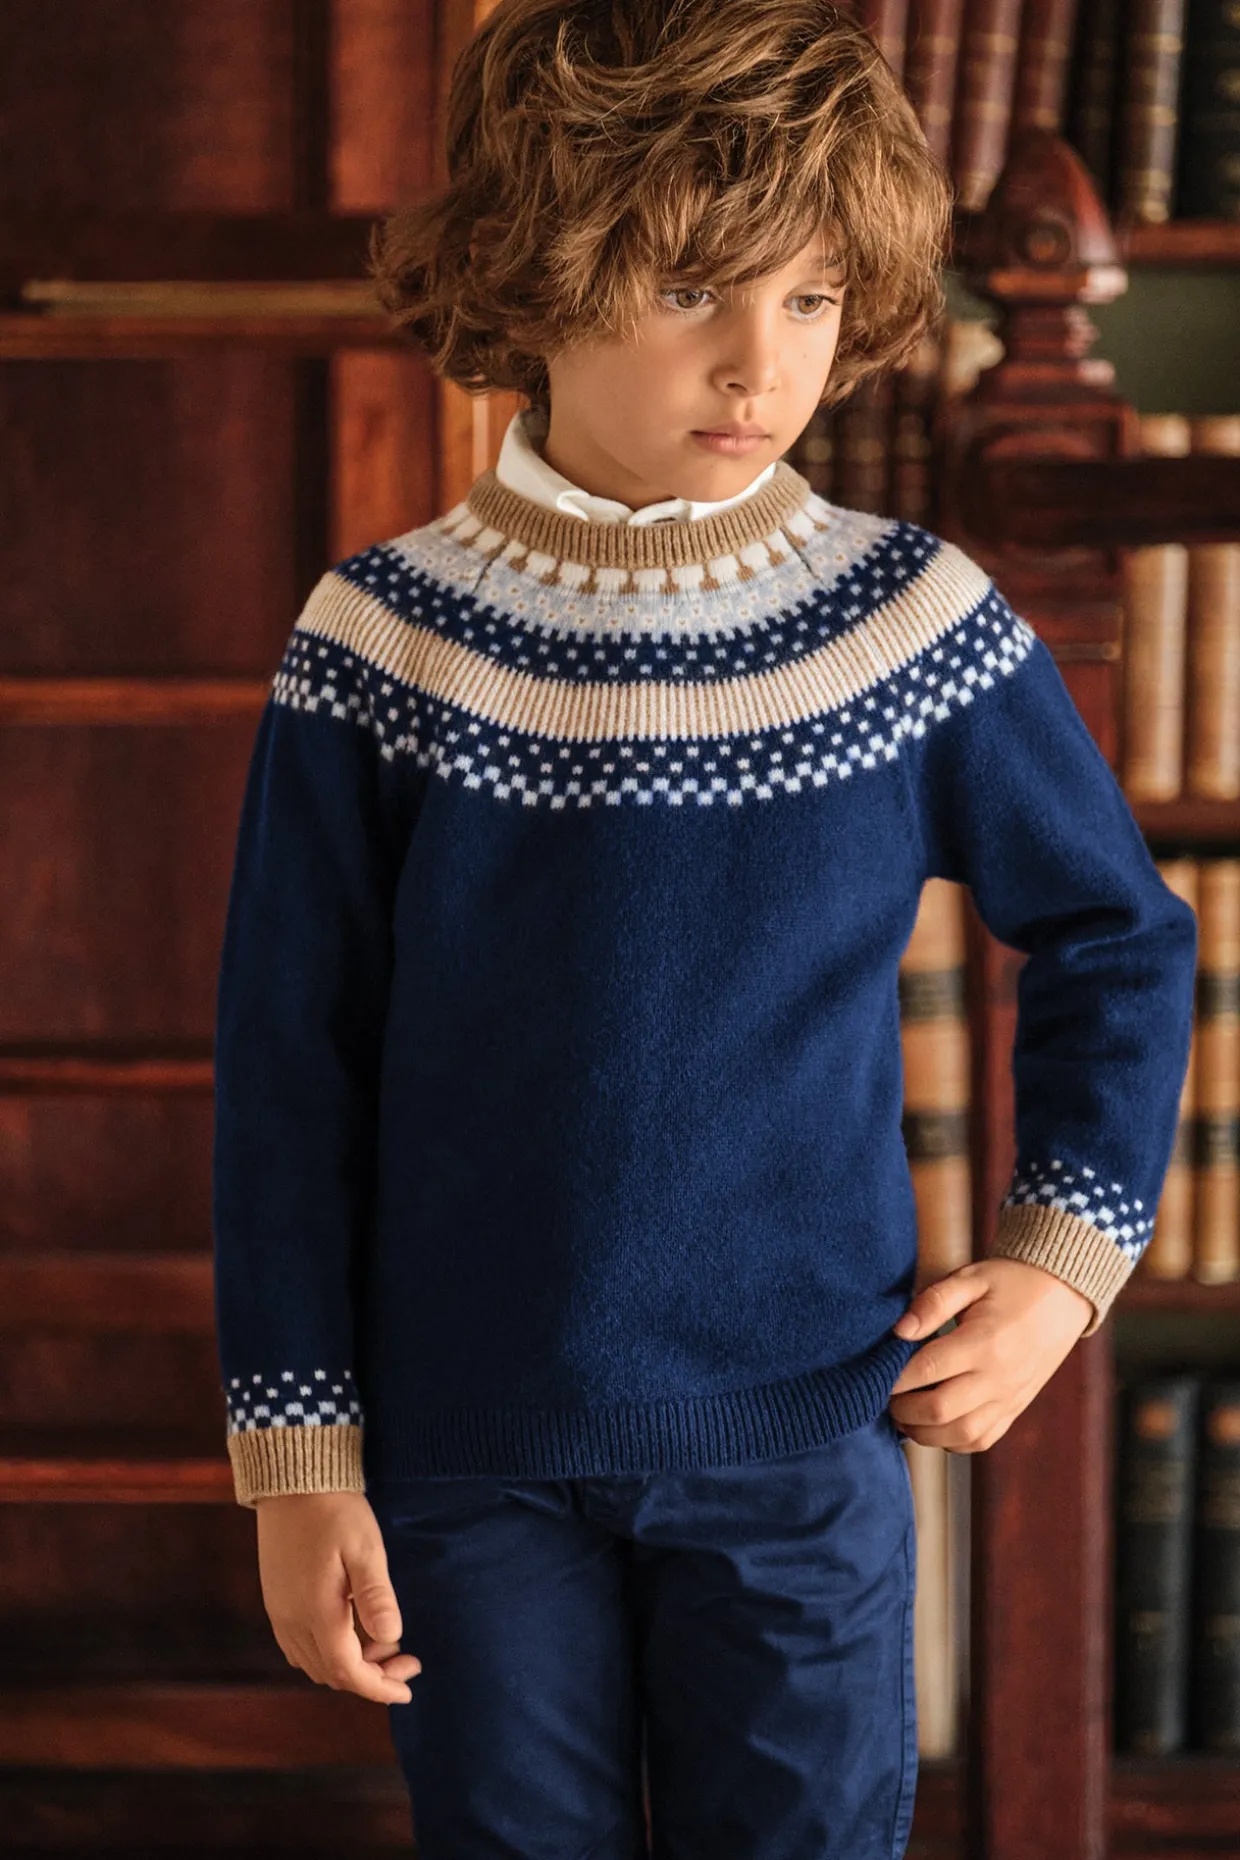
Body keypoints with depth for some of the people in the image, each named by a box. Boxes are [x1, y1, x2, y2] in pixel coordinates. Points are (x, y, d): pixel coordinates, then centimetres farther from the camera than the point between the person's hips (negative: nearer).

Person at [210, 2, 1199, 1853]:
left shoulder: (914, 627, -4)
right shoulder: (386, 642, -6)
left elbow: (1120, 937, 11)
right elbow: (290, 1068, -1)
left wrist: (1062, 1261, 1)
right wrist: (297, 1457, -2)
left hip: (802, 1443, 0)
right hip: (472, 1464, 0)